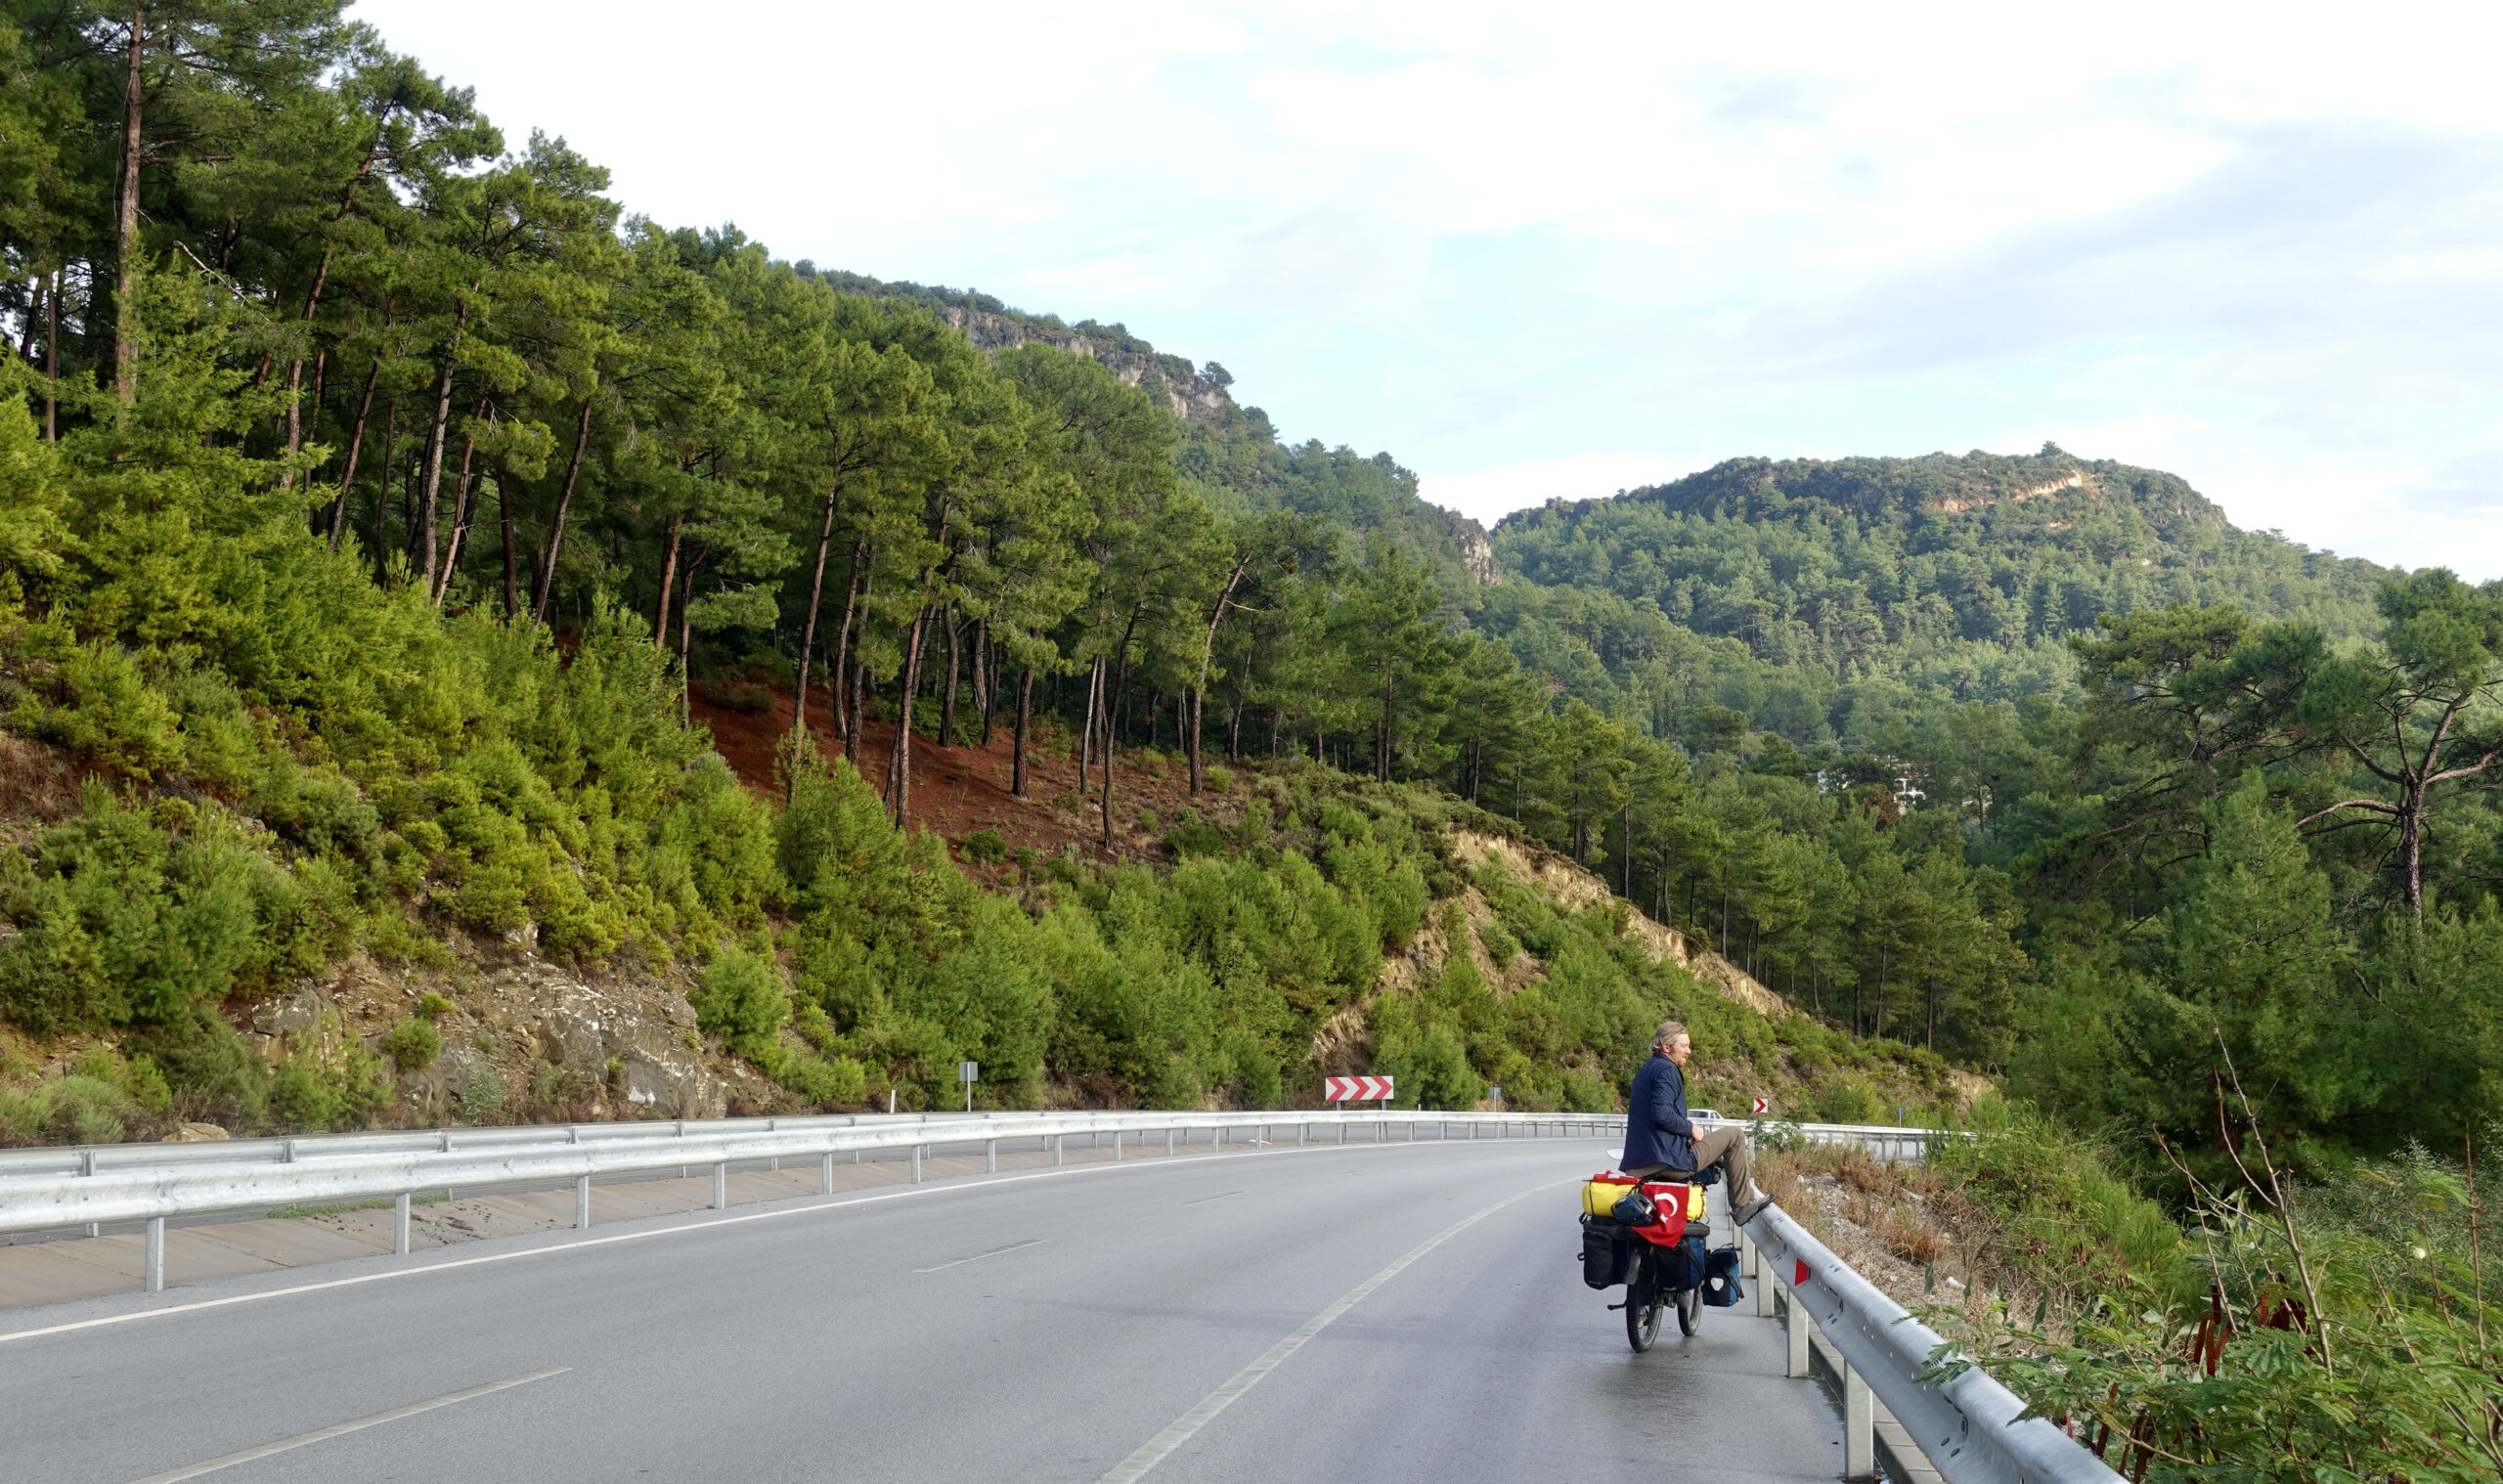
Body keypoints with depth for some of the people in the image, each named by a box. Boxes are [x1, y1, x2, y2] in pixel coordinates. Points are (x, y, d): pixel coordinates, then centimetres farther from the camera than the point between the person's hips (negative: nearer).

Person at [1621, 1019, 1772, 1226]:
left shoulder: (1647, 1069, 16)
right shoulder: (1667, 1070, -14)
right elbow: (1662, 1114, -26)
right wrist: (1690, 1129, -11)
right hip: (1670, 1159, -10)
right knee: (1734, 1134, 3)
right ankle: (1743, 1204, 9)